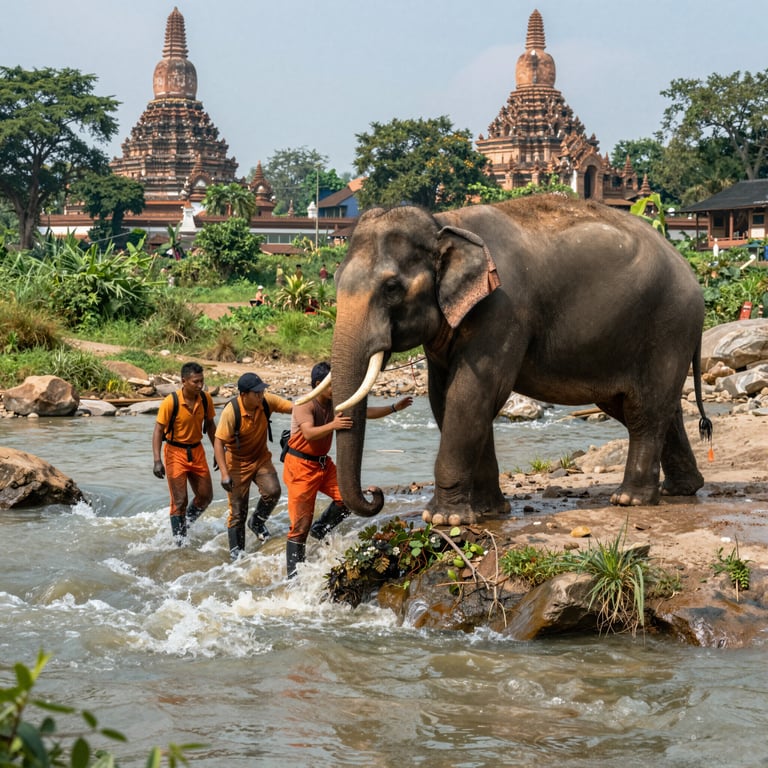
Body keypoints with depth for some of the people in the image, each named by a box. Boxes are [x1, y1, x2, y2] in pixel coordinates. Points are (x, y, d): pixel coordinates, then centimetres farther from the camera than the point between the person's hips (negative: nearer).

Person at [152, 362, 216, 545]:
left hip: (197, 451, 5)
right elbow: (158, 431, -16)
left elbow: (210, 426, 10)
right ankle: (180, 542, 5)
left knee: (205, 496, 10)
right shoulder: (171, 402, -20)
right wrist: (157, 461, -24)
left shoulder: (205, 399, -5)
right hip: (176, 452, -5)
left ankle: (185, 525, 34)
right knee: (180, 501, -6)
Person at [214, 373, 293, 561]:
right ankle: (236, 551, 17)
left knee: (272, 490, -21)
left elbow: (294, 407, -13)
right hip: (238, 463, -3)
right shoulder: (231, 411, -26)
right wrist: (225, 474, -31)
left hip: (261, 458, 4)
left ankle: (257, 522, 9)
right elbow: (219, 442, -25)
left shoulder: (267, 401, -15)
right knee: (238, 511, 1)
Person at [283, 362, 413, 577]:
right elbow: (309, 433, -35)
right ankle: (293, 574, 1)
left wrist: (394, 408, 5)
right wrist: (333, 425, -50)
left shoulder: (335, 404, 3)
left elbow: (366, 412, 11)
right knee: (300, 525, -6)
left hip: (323, 463, 7)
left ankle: (320, 530, 14)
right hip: (301, 465, -7)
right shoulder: (305, 405, -19)